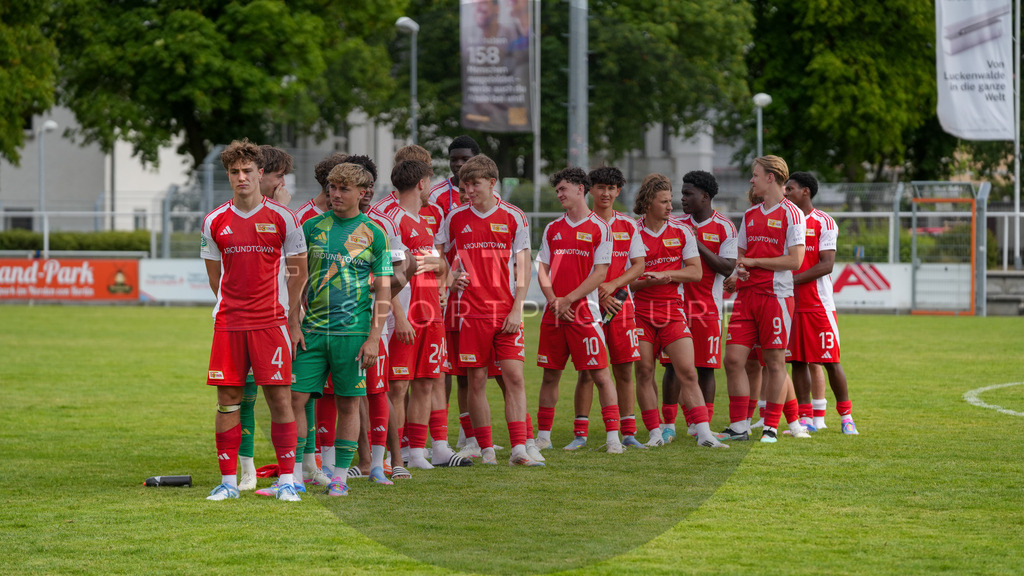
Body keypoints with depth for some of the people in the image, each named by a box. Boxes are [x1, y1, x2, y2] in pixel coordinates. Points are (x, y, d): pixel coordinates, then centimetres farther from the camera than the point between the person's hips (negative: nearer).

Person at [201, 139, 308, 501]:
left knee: (279, 397, -4)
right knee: (227, 399, 2)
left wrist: (293, 319, 3)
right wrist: (232, 306, 10)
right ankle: (228, 481, 8)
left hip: (271, 321, -2)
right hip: (228, 321, 2)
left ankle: (287, 480, 2)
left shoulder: (282, 218, 0)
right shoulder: (215, 222, 6)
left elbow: (297, 272, 6)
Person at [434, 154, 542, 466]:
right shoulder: (455, 218, 5)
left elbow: (523, 267, 2)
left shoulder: (514, 217, 2)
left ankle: (518, 449, -9)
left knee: (514, 377, -8)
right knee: (476, 380, 1)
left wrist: (516, 310, -6)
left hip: (506, 311, -1)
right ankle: (486, 449, 9)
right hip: (471, 310, 1)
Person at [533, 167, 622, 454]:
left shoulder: (599, 228, -1)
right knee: (550, 375, 8)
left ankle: (613, 437, -6)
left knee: (600, 374, -7)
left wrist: (569, 299, -12)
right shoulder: (553, 229, 14)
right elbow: (542, 268, 13)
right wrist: (553, 300, -5)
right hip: (554, 312, 5)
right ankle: (543, 436, 16)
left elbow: (600, 273, -6)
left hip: (584, 310, -5)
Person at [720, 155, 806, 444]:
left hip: (776, 295, -6)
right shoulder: (750, 215, 17)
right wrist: (739, 267, -1)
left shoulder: (791, 214, -4)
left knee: (775, 362, -1)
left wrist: (753, 261, -7)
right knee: (733, 358, -2)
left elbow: (795, 260, -11)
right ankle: (739, 427, 5)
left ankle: (771, 427, 6)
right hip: (746, 295, 6)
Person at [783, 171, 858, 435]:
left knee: (830, 360, -3)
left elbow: (826, 265, -12)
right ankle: (806, 418, 7)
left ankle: (846, 416, 8)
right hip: (791, 303, 5)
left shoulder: (824, 222, -4)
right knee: (797, 361, 3)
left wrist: (794, 279, -18)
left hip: (819, 304, -5)